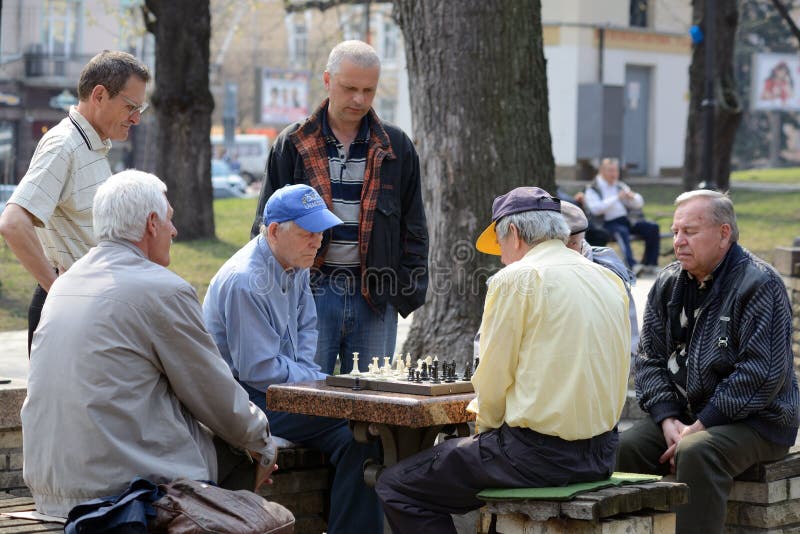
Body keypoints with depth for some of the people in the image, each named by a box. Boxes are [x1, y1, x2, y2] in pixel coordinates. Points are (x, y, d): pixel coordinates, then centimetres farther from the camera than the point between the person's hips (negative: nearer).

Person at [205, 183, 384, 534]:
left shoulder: (296, 265, 9)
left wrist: (305, 372, 5)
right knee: (357, 435, -24)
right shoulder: (245, 282, -21)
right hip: (247, 397, -9)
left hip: (283, 384, 9)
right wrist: (322, 383, -11)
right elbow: (259, 370, -21)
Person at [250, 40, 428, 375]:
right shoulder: (293, 146, 4)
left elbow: (414, 229, 13)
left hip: (375, 297, 2)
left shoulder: (397, 148, 9)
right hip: (311, 292, -1)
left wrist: (410, 290, 3)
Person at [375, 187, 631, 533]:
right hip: (601, 452, 8)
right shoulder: (609, 281, 11)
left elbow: (492, 382, -8)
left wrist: (485, 427, 13)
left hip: (541, 453, -8)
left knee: (395, 487, 2)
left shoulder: (516, 278, -9)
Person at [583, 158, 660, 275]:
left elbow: (639, 203, 20)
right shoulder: (592, 190, 4)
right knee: (622, 232, -38)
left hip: (626, 220, 6)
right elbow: (596, 209, -14)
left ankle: (649, 264, -14)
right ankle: (632, 265, -51)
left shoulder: (620, 186, 21)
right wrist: (617, 198, -17)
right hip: (609, 224, -6)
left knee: (653, 227, -15)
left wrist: (632, 197, -4)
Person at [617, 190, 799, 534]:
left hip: (754, 422, -6)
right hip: (682, 414, 6)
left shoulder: (759, 284, -12)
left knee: (696, 453, -35)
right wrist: (668, 420, -7)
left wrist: (699, 427, -19)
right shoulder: (668, 283, 10)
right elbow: (649, 358, 9)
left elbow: (761, 376, -18)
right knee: (623, 449, -19)